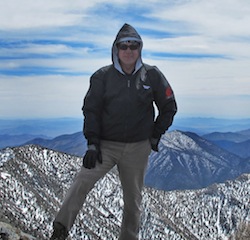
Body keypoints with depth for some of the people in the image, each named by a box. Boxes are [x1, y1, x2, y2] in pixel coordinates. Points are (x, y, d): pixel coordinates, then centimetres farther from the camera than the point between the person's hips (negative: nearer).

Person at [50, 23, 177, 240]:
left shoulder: (152, 75, 1)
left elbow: (169, 107, 10)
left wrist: (156, 135, 6)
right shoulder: (102, 77, -1)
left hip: (138, 148, 1)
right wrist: (92, 143, -10)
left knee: (133, 199, 10)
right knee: (82, 182, -21)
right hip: (106, 145, -1)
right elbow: (91, 110, 0)